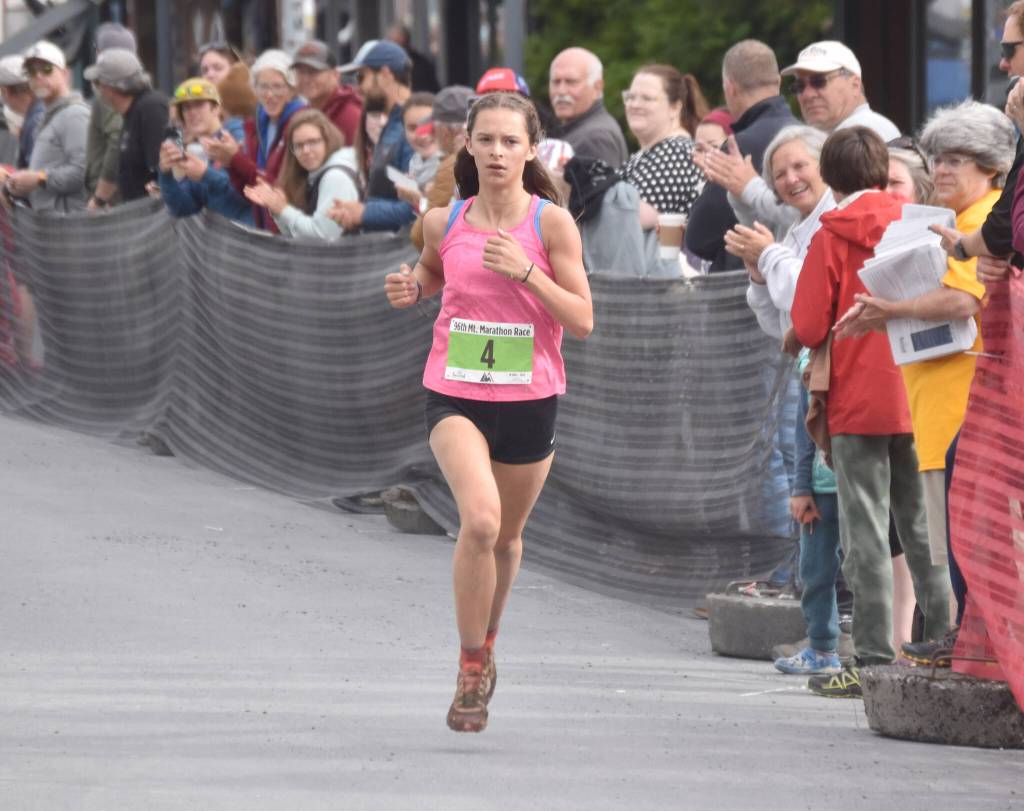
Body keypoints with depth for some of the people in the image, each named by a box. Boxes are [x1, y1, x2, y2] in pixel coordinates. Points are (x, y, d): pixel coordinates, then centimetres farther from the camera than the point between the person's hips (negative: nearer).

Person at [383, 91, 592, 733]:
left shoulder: (551, 223, -7)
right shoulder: (443, 222, 0)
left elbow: (583, 320, -8)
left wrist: (525, 271, -20)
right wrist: (412, 288, 0)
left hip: (529, 399, 0)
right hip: (455, 395, 0)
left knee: (507, 536, 16)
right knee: (480, 519, -23)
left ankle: (487, 642, 46)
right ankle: (471, 669, -10)